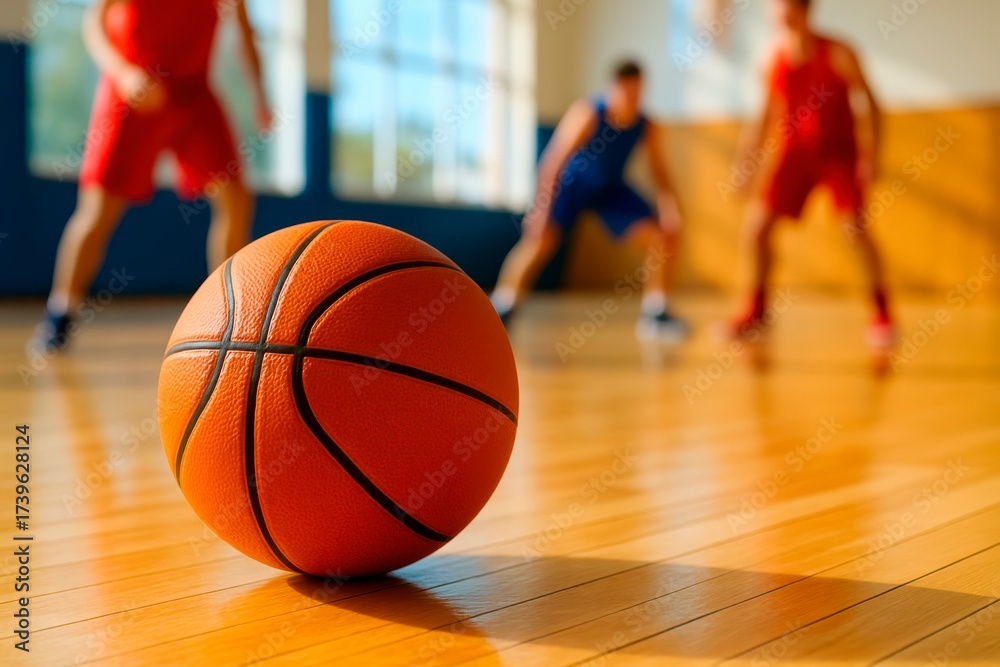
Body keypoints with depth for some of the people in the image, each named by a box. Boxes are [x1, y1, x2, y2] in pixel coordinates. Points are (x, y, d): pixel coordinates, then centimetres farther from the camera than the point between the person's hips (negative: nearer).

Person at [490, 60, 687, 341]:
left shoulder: (648, 128, -16)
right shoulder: (587, 114, -30)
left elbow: (660, 177, -6)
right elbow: (553, 161, -35)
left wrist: (669, 208, -23)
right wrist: (542, 209, -43)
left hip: (610, 188, 5)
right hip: (571, 182, -5)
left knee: (665, 237, -4)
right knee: (540, 239, -27)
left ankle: (655, 315, 9)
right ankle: (499, 312, -17)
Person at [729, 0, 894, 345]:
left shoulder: (838, 54, -15)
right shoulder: (774, 59, -4)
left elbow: (868, 105, -11)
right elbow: (769, 115, 6)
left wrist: (871, 157, -20)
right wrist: (745, 165, 0)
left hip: (839, 150, -4)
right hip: (797, 151, 4)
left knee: (855, 226, -19)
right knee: (757, 222, -7)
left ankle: (882, 312, -3)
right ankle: (756, 309, 10)